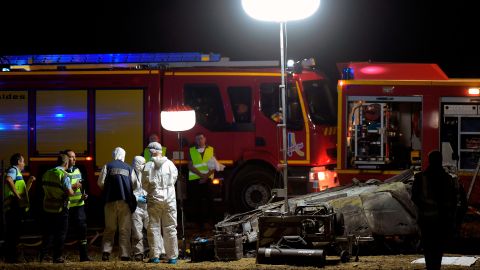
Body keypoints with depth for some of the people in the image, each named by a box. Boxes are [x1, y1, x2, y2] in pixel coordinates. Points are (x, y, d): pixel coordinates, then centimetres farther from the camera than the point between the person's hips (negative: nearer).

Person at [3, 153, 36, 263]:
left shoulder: (18, 172, 27)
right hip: (14, 206, -10)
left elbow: (24, 191, 33)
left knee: (14, 232, 12)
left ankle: (11, 256, 16)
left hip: (17, 208, 10)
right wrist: (17, 195, -25)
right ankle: (10, 257, -11)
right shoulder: (13, 170, -4)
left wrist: (30, 182, 21)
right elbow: (8, 180, -28)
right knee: (13, 232, -10)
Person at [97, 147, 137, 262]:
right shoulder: (129, 168, 7)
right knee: (125, 229, 2)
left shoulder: (108, 166, 4)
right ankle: (125, 254, -3)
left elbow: (100, 183, -2)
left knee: (109, 228, 7)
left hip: (110, 200, 0)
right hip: (125, 201, 0)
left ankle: (106, 251, -6)